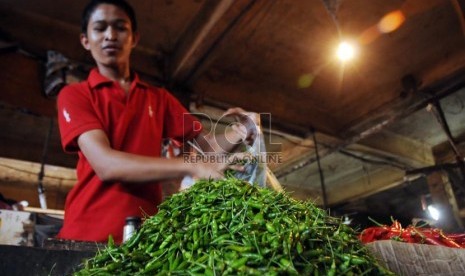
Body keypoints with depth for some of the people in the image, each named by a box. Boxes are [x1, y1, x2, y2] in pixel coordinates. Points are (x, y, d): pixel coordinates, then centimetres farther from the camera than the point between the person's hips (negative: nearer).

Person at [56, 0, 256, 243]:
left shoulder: (159, 98, 13)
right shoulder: (74, 95, 0)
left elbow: (205, 144, 9)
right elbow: (105, 164, -15)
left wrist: (242, 131, -12)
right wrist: (190, 167, -25)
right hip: (88, 232, -3)